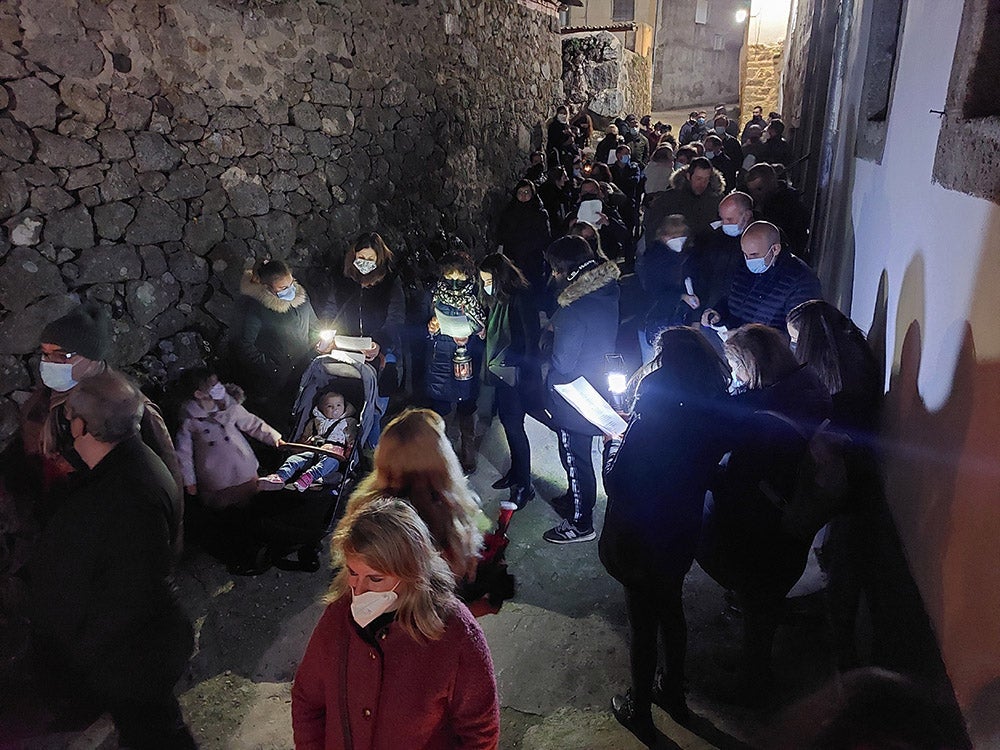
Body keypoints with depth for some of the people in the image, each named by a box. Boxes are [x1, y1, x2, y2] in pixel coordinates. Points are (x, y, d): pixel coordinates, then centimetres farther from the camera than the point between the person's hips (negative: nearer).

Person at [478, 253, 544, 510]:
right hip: (500, 371, 9)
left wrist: (526, 371, -18)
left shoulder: (520, 299, -17)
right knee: (507, 422, 15)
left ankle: (524, 486, 4)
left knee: (514, 426, -6)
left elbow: (531, 338, -18)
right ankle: (515, 472, 29)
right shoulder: (497, 299, 9)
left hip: (516, 373, -9)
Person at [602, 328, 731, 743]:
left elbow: (617, 483, -23)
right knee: (671, 612, 26)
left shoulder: (654, 419, -31)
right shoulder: (711, 416, -11)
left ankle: (639, 710, 34)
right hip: (682, 534, 6)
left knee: (643, 623, 13)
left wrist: (613, 443, -6)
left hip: (640, 541, -6)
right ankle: (673, 692, 48)